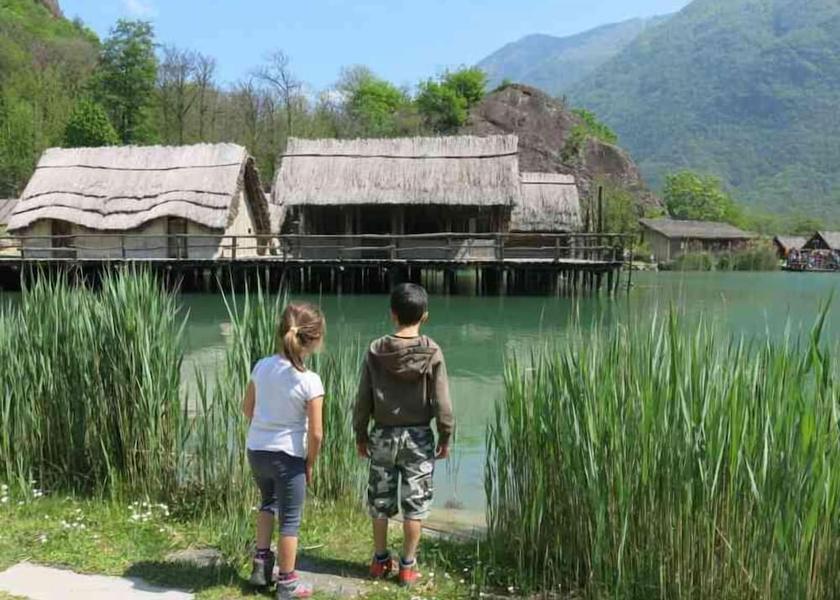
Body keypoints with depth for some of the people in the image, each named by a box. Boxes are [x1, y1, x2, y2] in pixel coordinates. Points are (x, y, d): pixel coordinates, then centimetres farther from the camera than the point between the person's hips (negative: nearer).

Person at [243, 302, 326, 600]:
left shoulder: (262, 366, -3)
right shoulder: (309, 381, -19)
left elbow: (247, 408, 9)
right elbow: (315, 432, -16)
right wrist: (310, 464, -1)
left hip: (255, 450, 6)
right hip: (287, 455, -6)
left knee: (268, 502, 31)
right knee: (290, 519, 11)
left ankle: (261, 562, 34)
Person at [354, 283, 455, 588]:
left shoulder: (376, 351, -6)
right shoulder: (432, 353, -11)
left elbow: (363, 399, -2)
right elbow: (441, 403, -9)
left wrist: (361, 434, 10)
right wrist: (445, 437, 3)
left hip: (383, 435, 2)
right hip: (418, 436, -2)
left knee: (380, 501, 15)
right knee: (415, 503, 9)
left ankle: (380, 560, 26)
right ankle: (408, 565, 16)